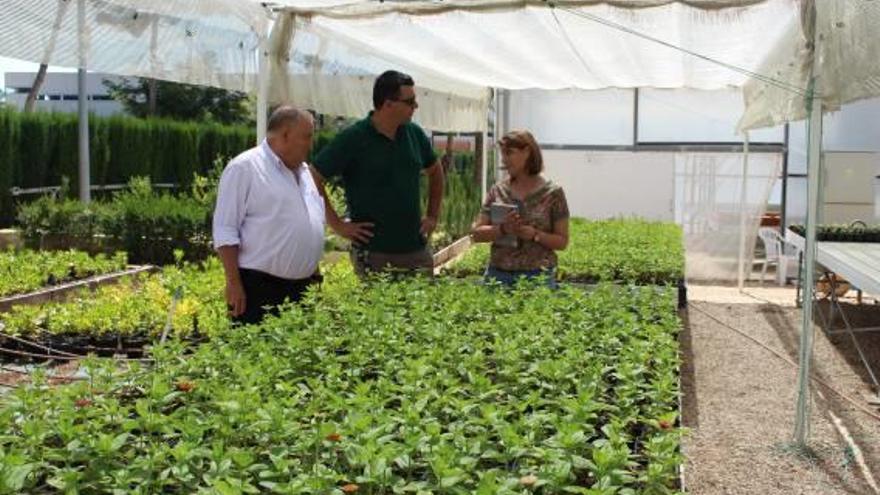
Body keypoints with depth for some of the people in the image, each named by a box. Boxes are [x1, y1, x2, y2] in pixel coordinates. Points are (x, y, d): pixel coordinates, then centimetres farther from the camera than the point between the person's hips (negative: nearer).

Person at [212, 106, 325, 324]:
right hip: (258, 289, -8)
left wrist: (314, 276, 21)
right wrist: (234, 283, -16)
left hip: (302, 288, 8)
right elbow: (225, 231, -12)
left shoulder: (304, 171, 16)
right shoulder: (244, 167, -9)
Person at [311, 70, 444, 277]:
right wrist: (337, 225, -12)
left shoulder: (414, 133, 8)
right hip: (373, 254, -6)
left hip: (417, 250, 6)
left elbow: (435, 171, 24)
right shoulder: (353, 139, -10)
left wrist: (433, 216, 16)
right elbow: (313, 179, -11)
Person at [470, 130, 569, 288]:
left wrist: (536, 235, -17)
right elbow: (477, 234, 4)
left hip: (537, 275, -2)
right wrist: (502, 229, -14)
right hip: (498, 274, 2)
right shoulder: (497, 191, 6)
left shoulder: (553, 193, -2)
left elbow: (562, 241, 1)